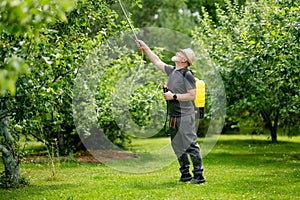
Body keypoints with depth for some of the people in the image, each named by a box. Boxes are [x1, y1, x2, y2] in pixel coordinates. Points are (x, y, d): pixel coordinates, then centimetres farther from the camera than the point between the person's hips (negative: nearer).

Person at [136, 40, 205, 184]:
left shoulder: (187, 75, -12)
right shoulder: (172, 71, 12)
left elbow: (192, 95, -17)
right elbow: (157, 61, 24)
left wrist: (174, 96, -15)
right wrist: (145, 47, 23)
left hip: (185, 116, -9)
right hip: (173, 115, 9)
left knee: (191, 145, -8)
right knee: (177, 146, 12)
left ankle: (198, 175, -6)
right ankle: (185, 174, 19)